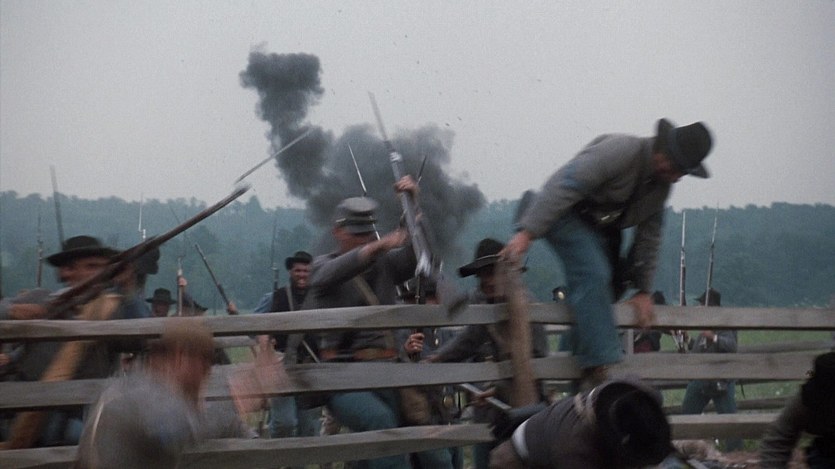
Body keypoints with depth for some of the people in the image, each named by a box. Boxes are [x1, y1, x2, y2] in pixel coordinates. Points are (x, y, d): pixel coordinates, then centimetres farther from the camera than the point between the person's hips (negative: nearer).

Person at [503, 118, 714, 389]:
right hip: (568, 216, -10)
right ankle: (601, 369, -34)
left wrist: (643, 290, 8)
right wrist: (527, 232, -38)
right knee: (593, 276, -27)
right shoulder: (621, 151, -24)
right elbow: (565, 184, -31)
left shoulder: (662, 184, 4)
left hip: (603, 228, 10)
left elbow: (649, 236, 12)